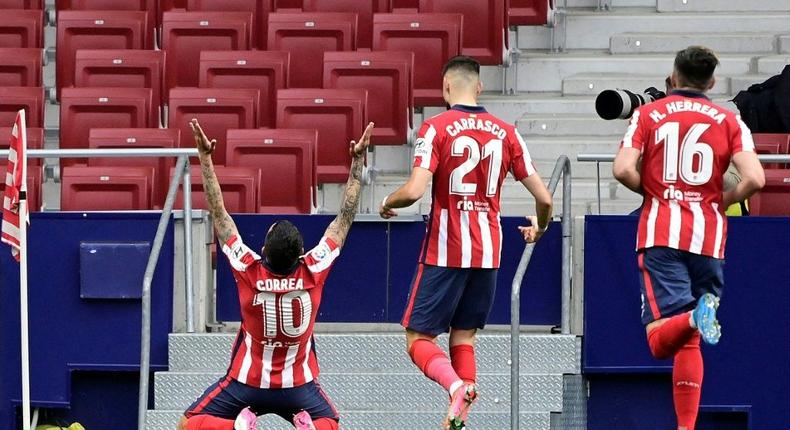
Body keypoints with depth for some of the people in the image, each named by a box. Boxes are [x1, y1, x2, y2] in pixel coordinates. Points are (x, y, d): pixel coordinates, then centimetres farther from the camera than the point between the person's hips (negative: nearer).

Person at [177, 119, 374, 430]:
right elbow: (346, 218, -9)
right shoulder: (313, 272, -17)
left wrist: (205, 158, -15)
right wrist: (357, 162, -6)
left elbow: (218, 214, -16)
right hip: (298, 386, 1)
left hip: (247, 382, -1)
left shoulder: (249, 272, -20)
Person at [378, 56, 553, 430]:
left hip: (444, 252, -4)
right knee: (464, 337, 15)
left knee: (419, 338, 2)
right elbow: (543, 198, 4)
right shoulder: (505, 132, 4)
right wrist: (539, 228, 25)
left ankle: (456, 386, -26)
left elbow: (414, 190, -19)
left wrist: (388, 203, 4)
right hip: (488, 251, 4)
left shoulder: (436, 128, -8)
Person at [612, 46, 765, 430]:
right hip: (709, 238, 2)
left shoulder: (647, 114, 7)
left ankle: (693, 317, -42)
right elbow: (754, 178, -6)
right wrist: (724, 199, 13)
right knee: (690, 343, 10)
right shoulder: (729, 122, 8)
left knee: (660, 340, -11)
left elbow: (622, 169, -7)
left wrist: (650, 190, 13)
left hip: (660, 234, -2)